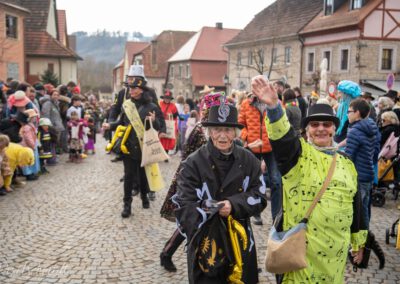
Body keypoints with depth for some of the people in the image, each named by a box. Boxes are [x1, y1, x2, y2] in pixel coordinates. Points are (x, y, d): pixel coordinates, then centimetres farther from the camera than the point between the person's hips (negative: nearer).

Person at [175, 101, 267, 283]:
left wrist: (234, 205, -18)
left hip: (240, 243, 4)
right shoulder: (194, 163, -11)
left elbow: (260, 197, -1)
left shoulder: (248, 160, 1)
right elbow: (184, 208, -13)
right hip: (205, 245, -4)